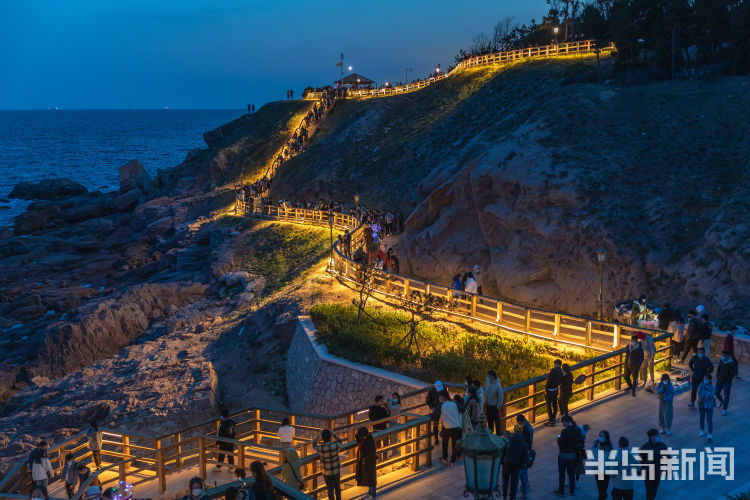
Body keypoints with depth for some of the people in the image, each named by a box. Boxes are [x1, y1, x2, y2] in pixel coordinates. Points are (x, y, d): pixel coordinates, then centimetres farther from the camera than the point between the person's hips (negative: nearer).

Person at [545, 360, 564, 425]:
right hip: (556, 390, 8)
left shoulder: (553, 370, -20)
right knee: (554, 404, 17)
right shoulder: (561, 371, 3)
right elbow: (560, 381, 11)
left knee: (549, 406, 1)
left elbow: (549, 380, -21)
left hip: (550, 390, -8)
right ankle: (553, 418, 28)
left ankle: (551, 421, 2)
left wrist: (546, 389, -12)